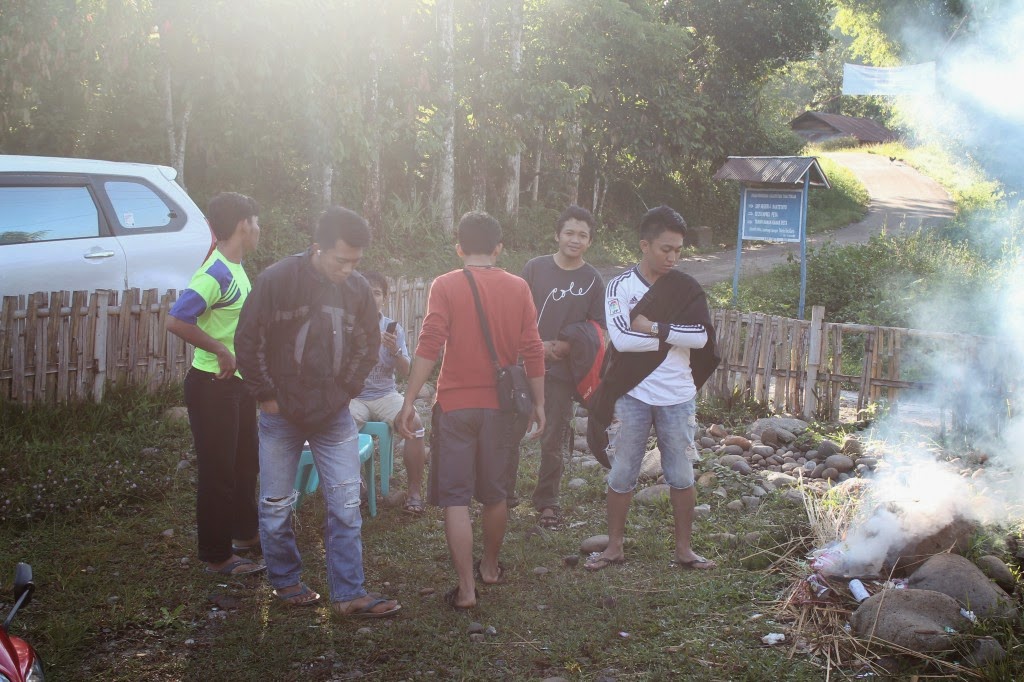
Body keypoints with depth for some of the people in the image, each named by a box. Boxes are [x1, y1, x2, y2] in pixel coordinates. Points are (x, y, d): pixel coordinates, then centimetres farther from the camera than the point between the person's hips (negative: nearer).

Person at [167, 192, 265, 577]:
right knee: (218, 472, 1)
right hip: (213, 386, -10)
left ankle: (245, 532, 38)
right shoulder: (215, 274, -21)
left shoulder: (235, 269, 8)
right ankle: (216, 556, 12)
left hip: (238, 383, 10)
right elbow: (176, 321, -30)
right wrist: (221, 351, -24)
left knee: (246, 462, 22)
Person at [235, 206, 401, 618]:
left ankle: (349, 595, 9)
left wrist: (347, 391, 5)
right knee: (277, 506, 9)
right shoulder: (278, 280, -14)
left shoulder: (358, 289, -3)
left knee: (346, 505, 1)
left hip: (335, 415, 3)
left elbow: (368, 346, 11)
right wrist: (266, 396, -7)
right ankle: (285, 581, 29)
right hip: (281, 414, -2)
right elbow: (248, 341, -9)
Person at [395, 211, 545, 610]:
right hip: (500, 406, 3)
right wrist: (539, 404, 9)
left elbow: (429, 348, -14)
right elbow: (533, 351, 0)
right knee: (494, 493, 19)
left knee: (455, 499, 2)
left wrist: (409, 403, -11)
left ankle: (466, 588, -1)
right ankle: (490, 567, 36)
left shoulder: (446, 286, -7)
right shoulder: (518, 288, 1)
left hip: (456, 404, -3)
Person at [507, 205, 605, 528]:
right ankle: (504, 492, 21)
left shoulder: (593, 280, 1)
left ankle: (547, 501, 20)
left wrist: (561, 347, -12)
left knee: (552, 442, 7)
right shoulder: (536, 268, 0)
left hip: (562, 371, 0)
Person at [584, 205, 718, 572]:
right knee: (621, 476, 7)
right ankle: (614, 547, 21)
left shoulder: (687, 288, 2)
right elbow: (621, 338, -17)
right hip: (632, 396, -1)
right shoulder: (619, 286, -3)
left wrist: (653, 328, -16)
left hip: (678, 397, 2)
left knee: (682, 477, 9)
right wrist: (673, 336, -12)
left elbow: (702, 338, -10)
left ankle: (684, 549, 22)